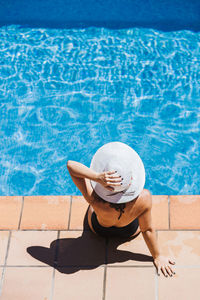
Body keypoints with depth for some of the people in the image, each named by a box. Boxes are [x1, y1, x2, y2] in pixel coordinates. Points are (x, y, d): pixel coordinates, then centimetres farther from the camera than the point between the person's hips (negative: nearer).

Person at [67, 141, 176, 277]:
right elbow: (147, 229, -28)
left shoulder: (95, 199, -46)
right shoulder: (144, 198, -43)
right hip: (130, 232, 1)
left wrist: (97, 177, -59)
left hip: (98, 229, -1)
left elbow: (70, 165, -42)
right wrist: (157, 256, -10)